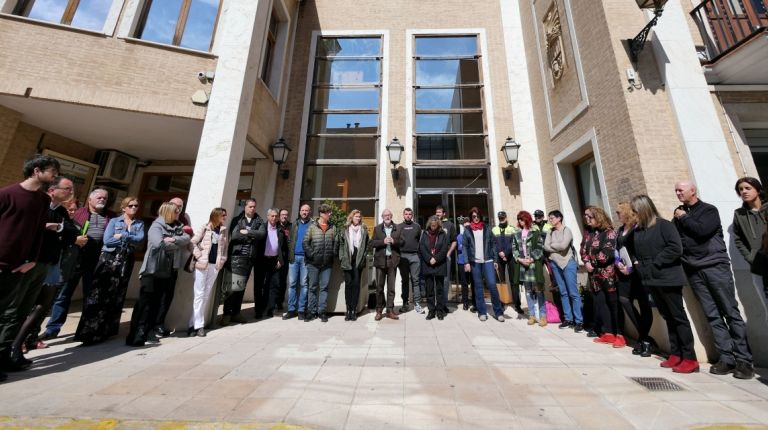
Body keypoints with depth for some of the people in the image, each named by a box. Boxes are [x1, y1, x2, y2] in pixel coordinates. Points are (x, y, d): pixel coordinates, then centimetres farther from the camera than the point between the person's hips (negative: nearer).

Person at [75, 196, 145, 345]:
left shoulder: (140, 223, 10)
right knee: (98, 293, -5)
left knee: (117, 295, 7)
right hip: (109, 258, -1)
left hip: (126, 261, 2)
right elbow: (107, 240, -8)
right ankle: (89, 330, 2)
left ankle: (107, 329, 19)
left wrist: (122, 236, -14)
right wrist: (130, 240, -10)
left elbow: (140, 239, -7)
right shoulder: (114, 221, 4)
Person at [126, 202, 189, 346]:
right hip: (152, 270, -6)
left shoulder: (177, 228, 12)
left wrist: (174, 239, -18)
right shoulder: (156, 226, -8)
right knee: (144, 302, -4)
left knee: (156, 302, 12)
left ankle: (148, 332, 21)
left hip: (167, 271, 7)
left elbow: (187, 238, -1)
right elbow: (159, 244, -22)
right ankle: (135, 336, 2)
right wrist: (177, 245, -7)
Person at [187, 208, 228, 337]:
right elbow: (192, 242, -7)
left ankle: (195, 323, 19)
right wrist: (199, 256, -11)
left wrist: (222, 260, 2)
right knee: (199, 294, -1)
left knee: (206, 295, 8)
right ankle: (198, 325, 7)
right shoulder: (204, 228, -3)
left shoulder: (224, 230, 9)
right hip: (202, 264, -4)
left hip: (215, 265, 4)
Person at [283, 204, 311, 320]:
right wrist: (290, 254, 3)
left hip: (305, 258, -4)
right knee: (292, 283, 6)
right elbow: (290, 240, 13)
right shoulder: (295, 224, 14)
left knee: (303, 284, 2)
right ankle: (291, 310, 15)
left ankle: (301, 310, 11)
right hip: (294, 257, 4)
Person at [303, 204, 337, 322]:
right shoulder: (312, 226, 0)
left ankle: (322, 311, 17)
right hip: (313, 262, -1)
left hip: (327, 263, 2)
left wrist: (333, 254, -1)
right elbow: (305, 242, -2)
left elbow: (336, 242, 7)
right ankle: (311, 311, 19)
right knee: (312, 287, 8)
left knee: (324, 287, 7)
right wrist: (310, 254, -8)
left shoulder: (333, 227, 6)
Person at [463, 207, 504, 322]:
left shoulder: (487, 228, 9)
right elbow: (465, 247, 3)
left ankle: (498, 312, 9)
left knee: (492, 285, -5)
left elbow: (493, 244, 8)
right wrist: (466, 262, -4)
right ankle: (482, 312, 15)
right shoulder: (467, 230, 6)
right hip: (474, 262, 0)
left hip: (488, 260, 0)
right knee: (478, 287, 5)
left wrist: (495, 260, 2)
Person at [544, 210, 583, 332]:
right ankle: (568, 319, 20)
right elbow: (546, 247, -1)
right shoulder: (550, 232, 9)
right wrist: (558, 248, -12)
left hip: (568, 263, -5)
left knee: (573, 293, -3)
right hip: (555, 264, 5)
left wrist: (552, 245, -5)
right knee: (563, 293, 11)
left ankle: (579, 321, 5)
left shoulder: (566, 230, -6)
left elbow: (563, 245, -20)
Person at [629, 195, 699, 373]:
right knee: (668, 317, 14)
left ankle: (690, 358, 12)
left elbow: (676, 247, -18)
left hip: (668, 279, -6)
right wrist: (637, 263, 5)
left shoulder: (663, 225, -9)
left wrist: (656, 263, -15)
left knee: (678, 316, 2)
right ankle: (676, 354, 23)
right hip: (651, 280, 6)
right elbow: (632, 249, 20)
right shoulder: (637, 230, 9)